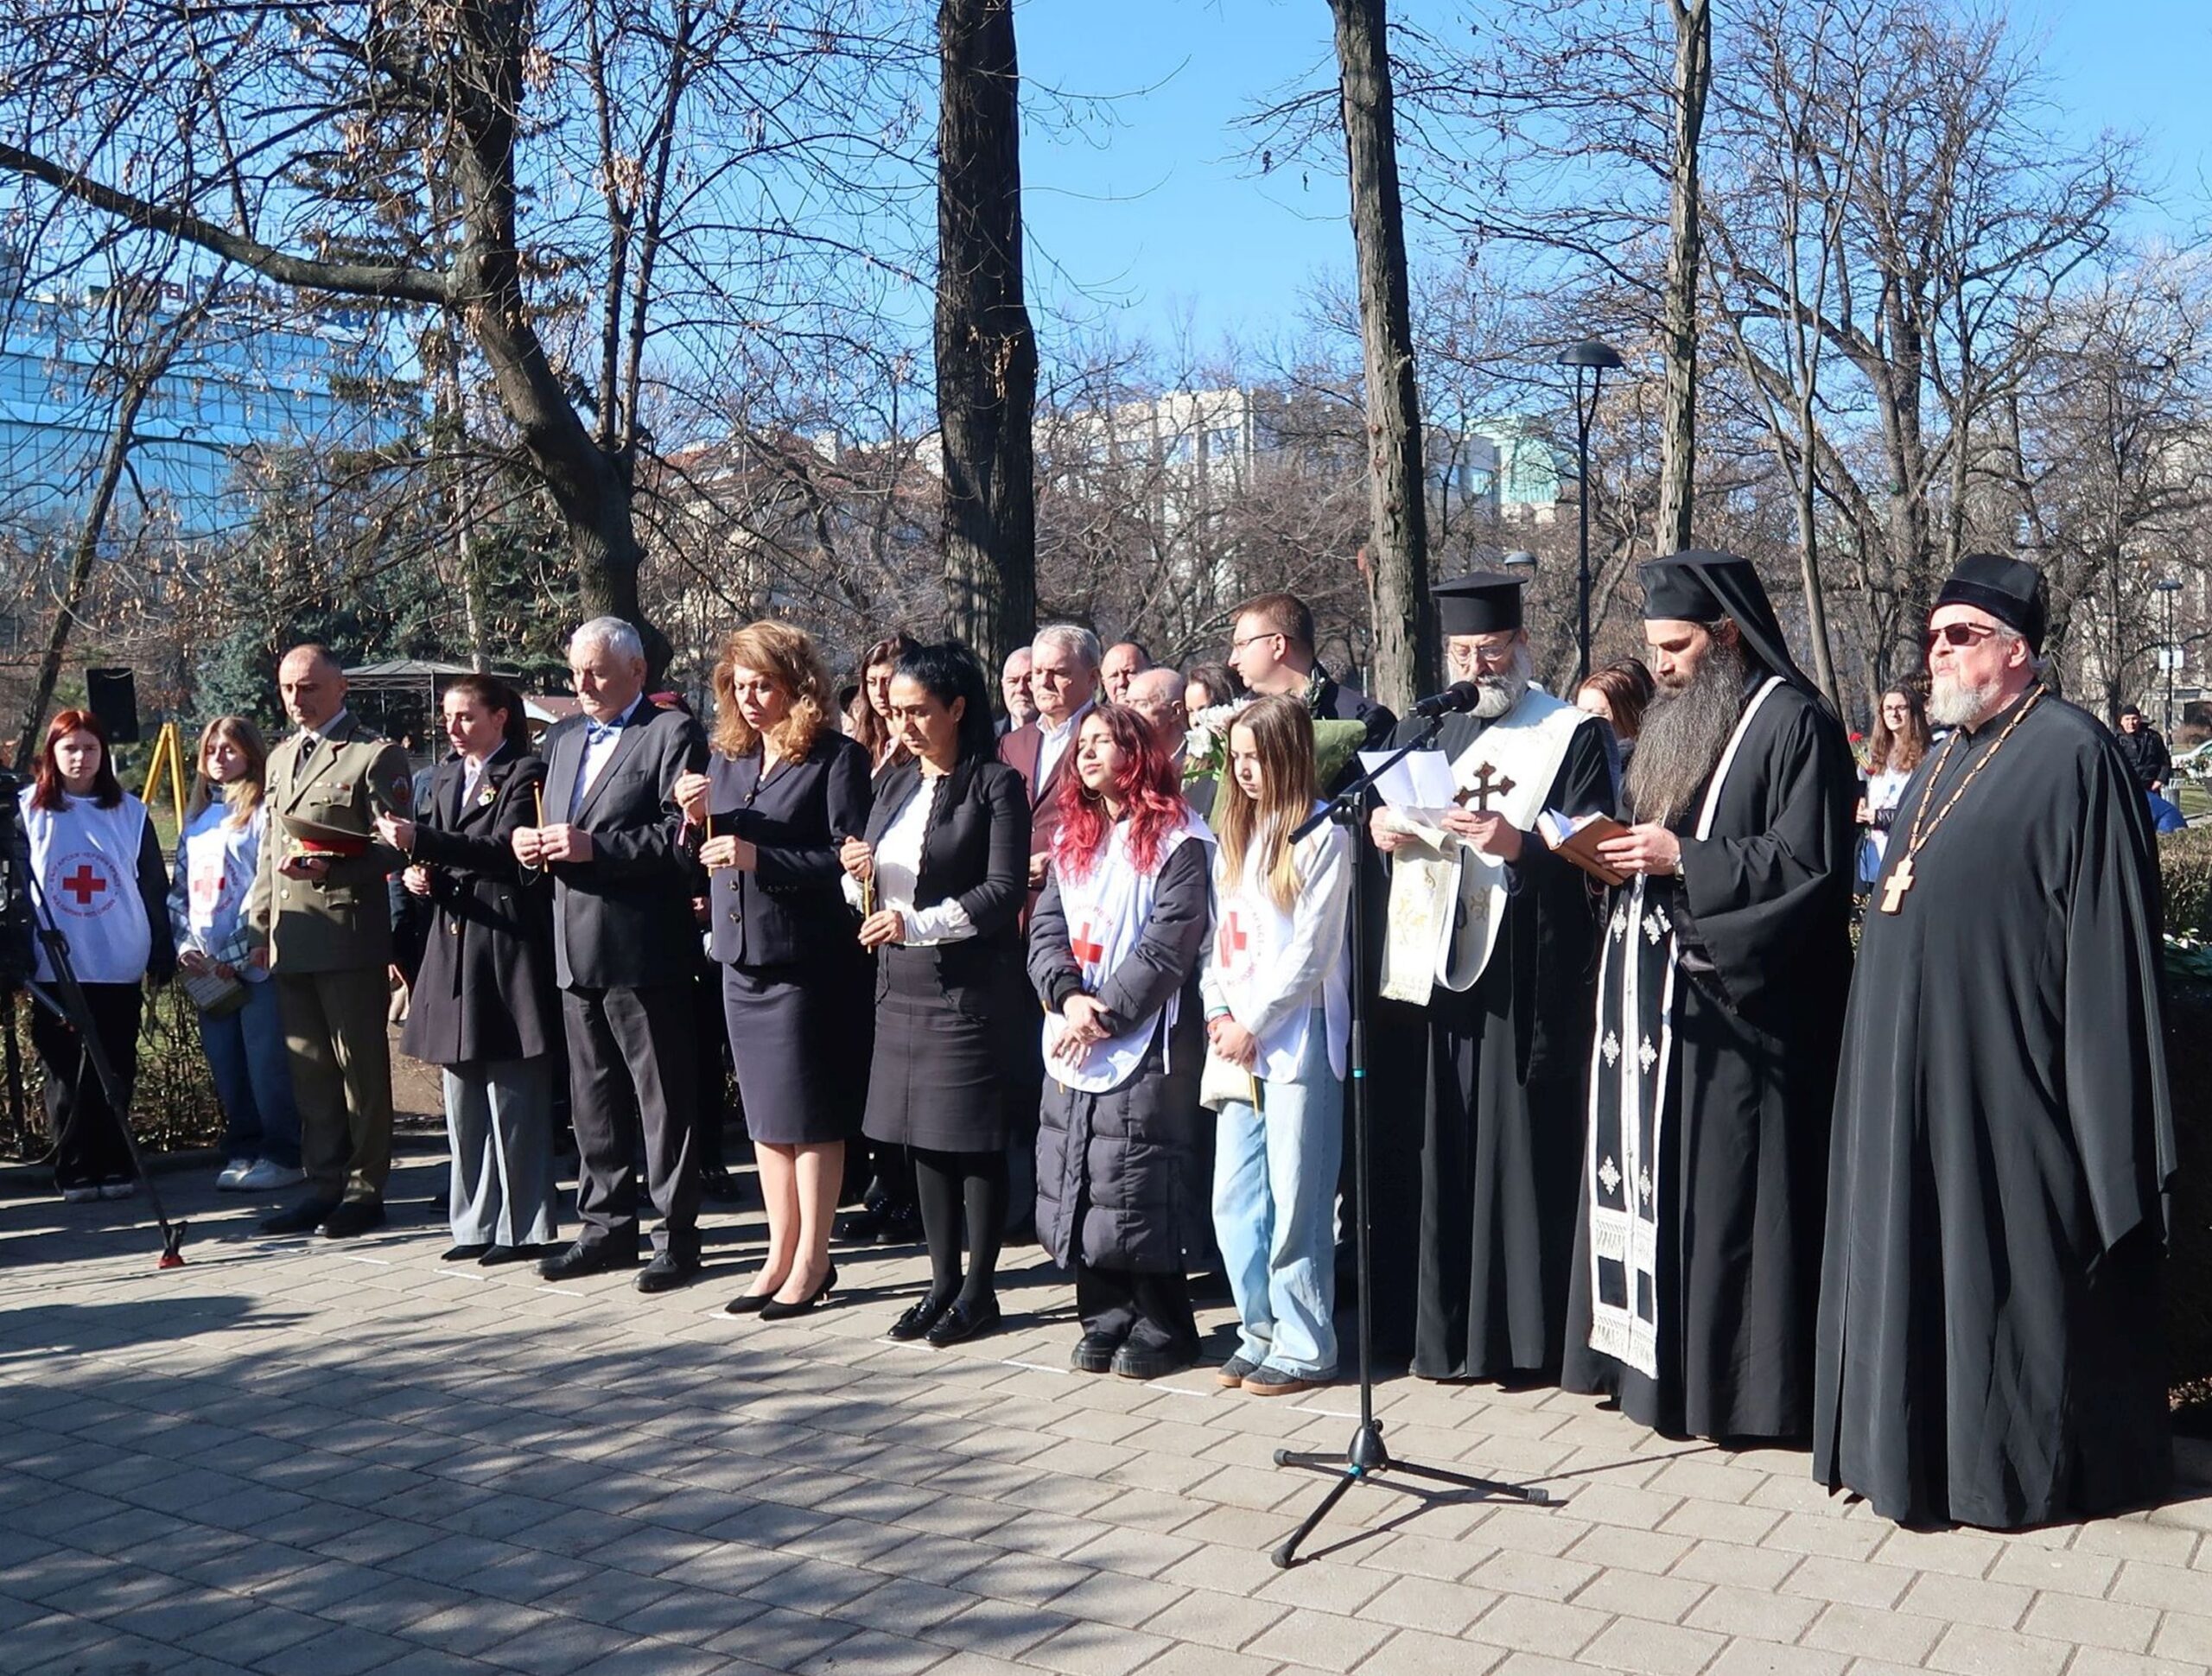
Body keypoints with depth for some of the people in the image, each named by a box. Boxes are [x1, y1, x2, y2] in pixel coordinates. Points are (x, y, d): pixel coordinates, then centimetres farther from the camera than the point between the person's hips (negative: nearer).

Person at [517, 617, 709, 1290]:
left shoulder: (673, 734, -6)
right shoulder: (562, 737, 18)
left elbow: (682, 836, -16)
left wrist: (593, 846, -21)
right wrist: (530, 843, 1)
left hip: (643, 950, -7)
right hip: (577, 950, 8)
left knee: (664, 1099, 1)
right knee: (593, 1097, 14)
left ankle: (677, 1235, 8)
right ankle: (606, 1227, 25)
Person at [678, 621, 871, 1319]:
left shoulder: (836, 757, -8)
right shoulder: (728, 760, 12)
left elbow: (848, 858, -16)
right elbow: (714, 863, 15)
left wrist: (760, 856, -23)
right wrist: (700, 819, -5)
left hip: (806, 959, -7)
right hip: (742, 956, 7)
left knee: (810, 1115, 1)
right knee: (764, 1116, 13)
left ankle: (812, 1261, 11)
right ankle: (781, 1255, 23)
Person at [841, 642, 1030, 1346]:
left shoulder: (996, 785, -7)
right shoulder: (894, 785, 15)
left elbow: (1005, 891, -15)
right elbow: (869, 890, 18)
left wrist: (918, 922, -22)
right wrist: (858, 874, -5)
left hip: (971, 989, -7)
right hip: (901, 985, 7)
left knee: (974, 1140, 0)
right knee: (921, 1136, 11)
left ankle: (979, 1289, 11)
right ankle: (943, 1282, 22)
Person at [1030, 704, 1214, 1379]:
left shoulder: (1177, 842, -5)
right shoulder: (1072, 839, 17)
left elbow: (1169, 945, -13)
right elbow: (1046, 929, 9)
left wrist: (1106, 1013, -16)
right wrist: (1068, 996, -9)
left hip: (1146, 1042, -7)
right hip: (1071, 1044, 7)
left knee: (1138, 1191, -6)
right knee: (1077, 1186, 8)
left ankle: (1162, 1329, 8)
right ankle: (1106, 1322, 20)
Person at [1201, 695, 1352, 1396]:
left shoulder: (1322, 837, -6)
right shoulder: (1235, 834, 16)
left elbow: (1311, 951, -10)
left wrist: (1252, 1022, -9)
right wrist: (1218, 1011, 1)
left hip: (1296, 1038, -7)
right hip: (1236, 1039, 7)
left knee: (1295, 1201, -2)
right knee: (1233, 1200, 9)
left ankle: (1304, 1347, 8)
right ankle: (1260, 1334, 21)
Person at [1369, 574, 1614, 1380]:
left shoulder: (1572, 734, 2)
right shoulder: (1419, 733, 18)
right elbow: (1370, 810, 20)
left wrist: (1518, 843, -23)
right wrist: (1376, 826, -3)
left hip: (1523, 973, -4)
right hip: (1428, 965, 5)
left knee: (1517, 1146, -3)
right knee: (1437, 1149, 5)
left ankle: (1518, 1330, 6)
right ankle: (1442, 1326, 14)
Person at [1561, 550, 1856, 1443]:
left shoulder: (1793, 722, -9)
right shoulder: (1675, 720, 17)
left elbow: (1809, 865, -16)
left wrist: (1683, 858, -18)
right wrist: (1626, 851, 3)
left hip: (1738, 1001, -8)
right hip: (1659, 990, 9)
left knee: (1727, 1188, -4)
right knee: (1657, 1180, 10)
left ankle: (1745, 1382, 6)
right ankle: (1658, 1358, 19)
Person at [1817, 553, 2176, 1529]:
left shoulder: (2072, 756, -12)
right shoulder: (1948, 762, 16)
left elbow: (2106, 936, -15)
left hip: (2005, 1071, -9)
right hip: (1920, 1067, 9)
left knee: (2008, 1264, 1)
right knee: (1924, 1257, 13)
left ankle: (2032, 1464, 15)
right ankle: (1920, 1440, 25)